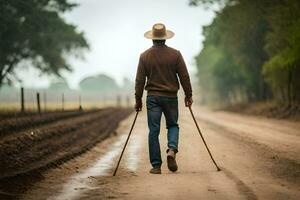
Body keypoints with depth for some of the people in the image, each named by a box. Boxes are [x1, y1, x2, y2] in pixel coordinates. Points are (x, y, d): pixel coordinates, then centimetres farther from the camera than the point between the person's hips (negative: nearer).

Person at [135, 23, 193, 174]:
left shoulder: (145, 56, 0)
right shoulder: (175, 54, -2)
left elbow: (140, 80, 1)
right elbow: (184, 76, -1)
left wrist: (138, 99, 8)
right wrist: (188, 95, 9)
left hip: (153, 97, 0)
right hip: (171, 96, 0)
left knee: (153, 131, 4)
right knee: (173, 125, 18)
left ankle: (156, 166, 3)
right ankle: (172, 150, -9)